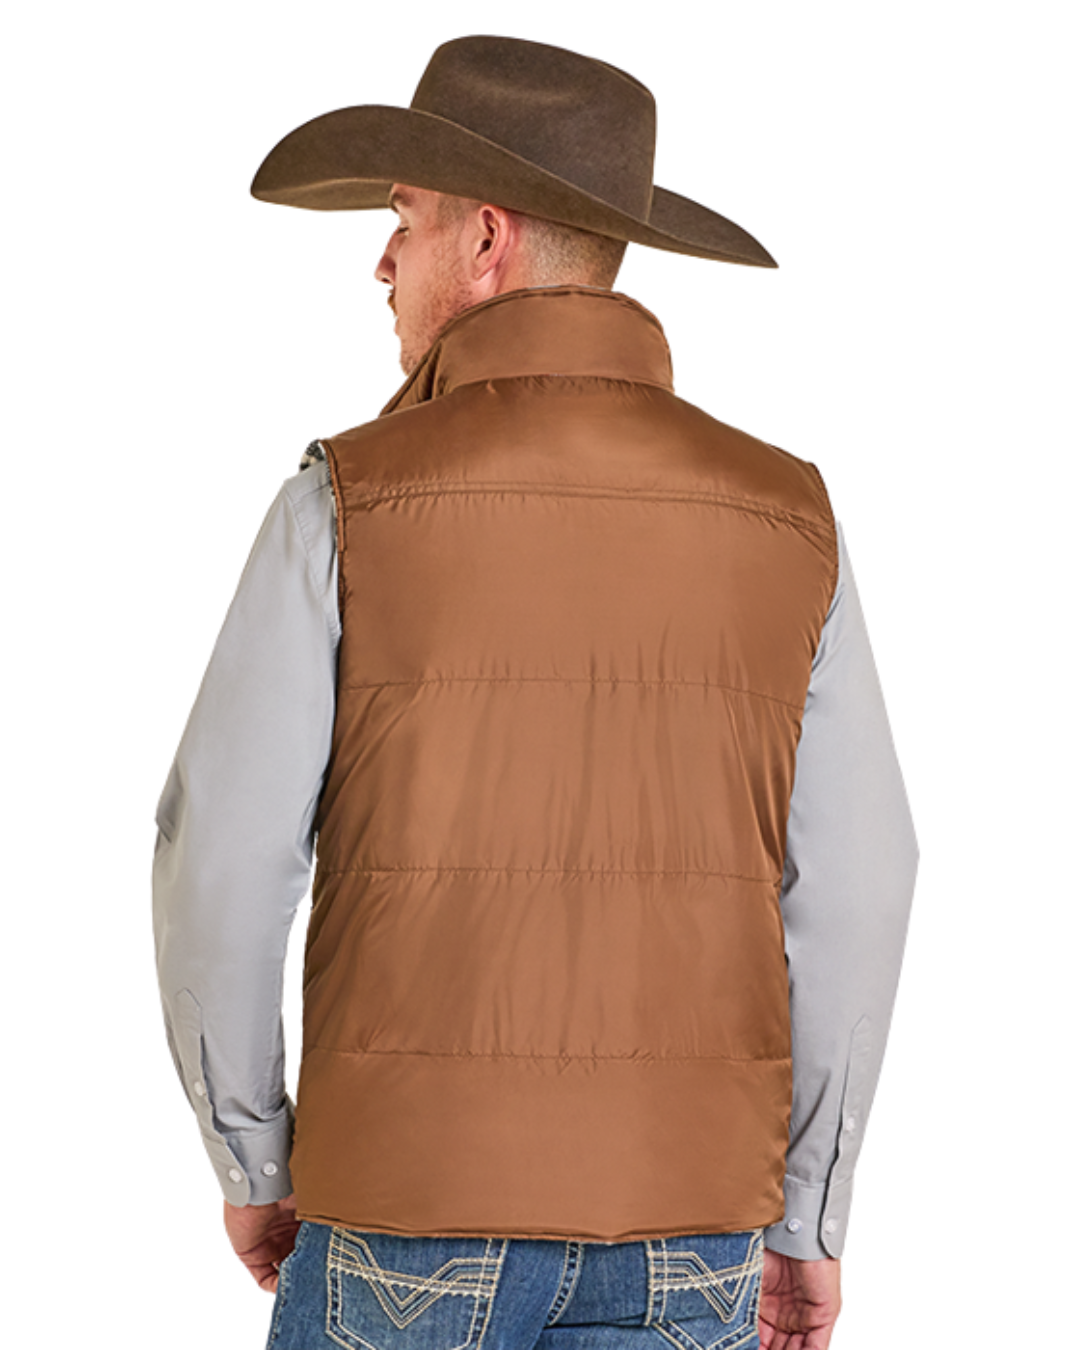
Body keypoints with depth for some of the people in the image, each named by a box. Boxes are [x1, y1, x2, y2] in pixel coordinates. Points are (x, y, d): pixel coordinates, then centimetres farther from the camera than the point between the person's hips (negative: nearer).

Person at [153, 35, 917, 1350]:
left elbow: (221, 868, -9)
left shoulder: (349, 503, -10)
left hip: (417, 1203, -2)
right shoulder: (781, 517, -2)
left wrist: (250, 1164, 7)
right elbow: (851, 892, -2)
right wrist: (808, 1219, 8)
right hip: (685, 1218, 2)